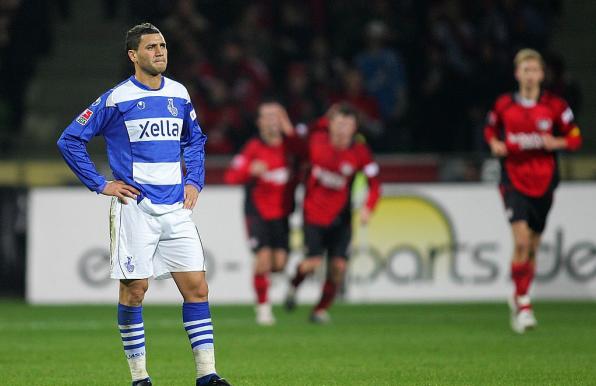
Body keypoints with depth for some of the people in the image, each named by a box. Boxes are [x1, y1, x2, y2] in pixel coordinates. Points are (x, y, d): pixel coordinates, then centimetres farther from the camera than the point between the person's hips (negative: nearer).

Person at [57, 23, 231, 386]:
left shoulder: (179, 94, 10)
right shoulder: (116, 98, -5)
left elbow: (194, 140, 26)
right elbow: (70, 140, -1)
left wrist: (194, 181, 12)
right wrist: (101, 185, -4)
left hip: (176, 207, 4)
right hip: (135, 207, -4)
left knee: (197, 286, -2)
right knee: (134, 289, -1)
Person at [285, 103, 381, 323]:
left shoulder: (360, 152, -10)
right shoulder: (316, 140, -11)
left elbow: (374, 185, -7)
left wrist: (367, 208, -20)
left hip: (340, 217, 1)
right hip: (314, 212, -1)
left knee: (338, 265, -6)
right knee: (314, 262, -12)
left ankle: (321, 310, 12)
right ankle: (294, 285, 21)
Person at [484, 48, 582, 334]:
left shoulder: (555, 106, -1)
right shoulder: (504, 105, 1)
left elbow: (575, 138, 4)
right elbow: (490, 129, 18)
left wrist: (555, 142, -15)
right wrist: (495, 143, -2)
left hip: (543, 182, 2)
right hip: (514, 180, -2)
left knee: (532, 247, 10)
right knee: (521, 241, -19)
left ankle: (518, 298, 31)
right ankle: (523, 305, -14)